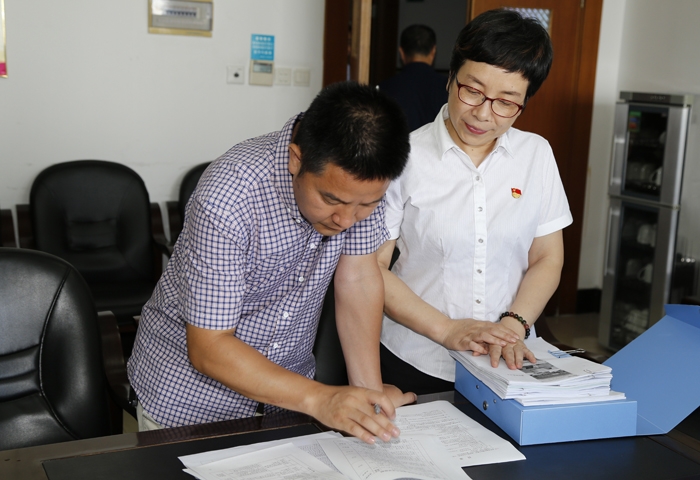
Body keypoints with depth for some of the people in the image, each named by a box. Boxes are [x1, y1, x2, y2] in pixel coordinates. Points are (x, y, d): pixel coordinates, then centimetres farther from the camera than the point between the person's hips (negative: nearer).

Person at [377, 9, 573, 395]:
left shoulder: (536, 154, 2)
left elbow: (547, 259, 5)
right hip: (414, 365, -2)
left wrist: (513, 325, -12)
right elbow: (370, 267, -8)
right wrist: (446, 330, -17)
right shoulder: (404, 157, -9)